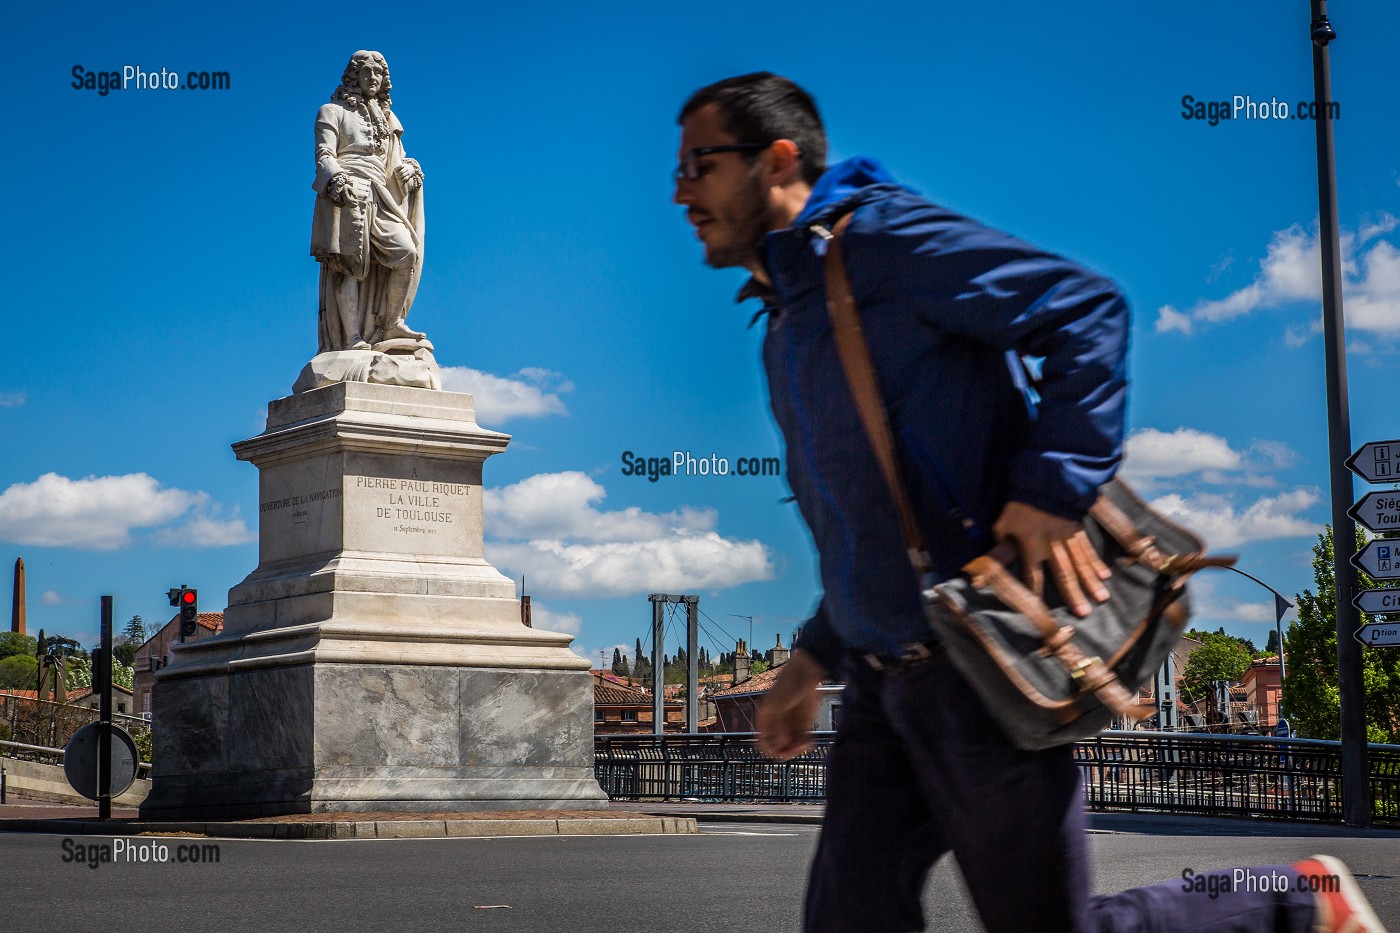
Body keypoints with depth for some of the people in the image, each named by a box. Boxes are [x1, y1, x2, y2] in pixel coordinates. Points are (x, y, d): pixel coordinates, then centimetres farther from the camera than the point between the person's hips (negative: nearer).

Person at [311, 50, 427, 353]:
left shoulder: (386, 119, 28)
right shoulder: (333, 112, 12)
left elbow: (396, 162, 25)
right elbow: (324, 154, -1)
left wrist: (408, 170, 1)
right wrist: (337, 180, -21)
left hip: (379, 198, 6)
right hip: (346, 195, -6)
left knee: (407, 254, -12)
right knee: (352, 265, -15)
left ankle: (392, 325, -3)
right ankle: (353, 339, -21)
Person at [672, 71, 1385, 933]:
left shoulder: (880, 236, -10)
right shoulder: (786, 325, 18)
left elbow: (1087, 308, -16)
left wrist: (1054, 485, -24)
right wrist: (817, 656, 19)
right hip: (884, 685, 9)